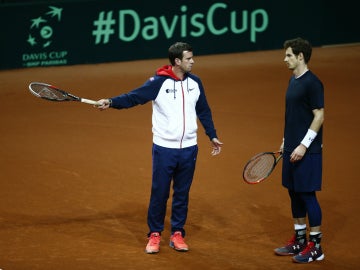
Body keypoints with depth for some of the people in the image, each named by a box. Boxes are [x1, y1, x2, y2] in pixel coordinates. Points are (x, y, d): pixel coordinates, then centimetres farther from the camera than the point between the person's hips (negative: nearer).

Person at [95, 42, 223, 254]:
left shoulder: (195, 82, 4)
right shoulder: (158, 82, -11)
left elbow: (204, 111, 15)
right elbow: (134, 97, -19)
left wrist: (213, 136, 15)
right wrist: (111, 102, -35)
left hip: (189, 149, 4)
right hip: (164, 148, -4)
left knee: (182, 194, 11)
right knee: (159, 193, 2)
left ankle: (177, 234, 20)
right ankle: (154, 235, 14)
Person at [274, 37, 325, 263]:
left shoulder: (312, 83, -15)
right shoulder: (293, 80, 12)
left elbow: (319, 116, -17)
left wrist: (304, 145, -20)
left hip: (307, 152, -9)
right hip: (291, 149, 9)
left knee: (307, 194, -5)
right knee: (294, 194, 13)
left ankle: (315, 246, 2)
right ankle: (299, 240, 23)